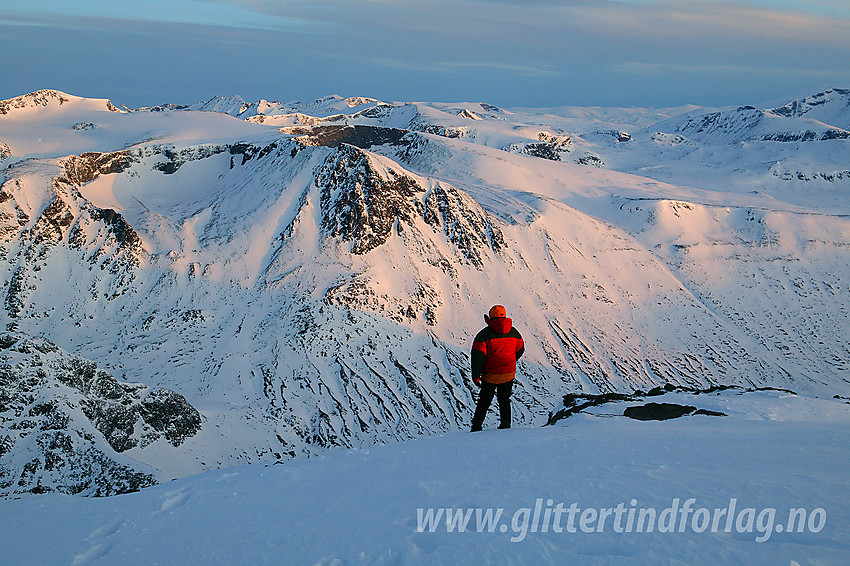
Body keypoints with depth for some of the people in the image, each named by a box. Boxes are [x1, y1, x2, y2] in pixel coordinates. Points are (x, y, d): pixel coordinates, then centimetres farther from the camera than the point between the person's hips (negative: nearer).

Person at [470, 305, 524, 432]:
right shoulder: (514, 332, 1)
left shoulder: (485, 334, -14)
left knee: (484, 402, 10)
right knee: (505, 400, 19)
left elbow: (477, 356, -16)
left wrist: (475, 376, -9)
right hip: (509, 374, 3)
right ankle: (505, 424, 16)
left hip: (491, 375, -3)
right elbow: (520, 350, 15)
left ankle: (476, 427, 12)